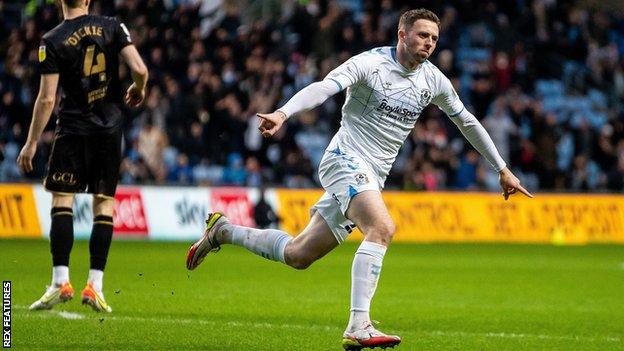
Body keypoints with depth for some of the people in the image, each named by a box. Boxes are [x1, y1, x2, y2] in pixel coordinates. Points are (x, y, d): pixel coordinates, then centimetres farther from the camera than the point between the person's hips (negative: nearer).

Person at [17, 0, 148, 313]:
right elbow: (140, 70, -8)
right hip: (110, 128, 3)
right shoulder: (112, 27, 0)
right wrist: (138, 90, 15)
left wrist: (31, 143, 0)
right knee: (104, 203, 5)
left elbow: (47, 98, -7)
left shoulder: (52, 41, -6)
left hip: (73, 128, -2)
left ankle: (60, 281, -7)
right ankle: (94, 285, 0)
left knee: (61, 199, 1)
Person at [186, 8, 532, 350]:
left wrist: (502, 170, 24)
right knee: (382, 227, -31)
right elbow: (324, 87, -25)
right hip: (346, 159, -7)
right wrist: (283, 113, -43)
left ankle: (223, 231, 27)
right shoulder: (370, 63, -12)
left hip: (372, 177, 7)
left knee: (298, 255, 7)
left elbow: (467, 122, 21)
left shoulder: (433, 80, 8)